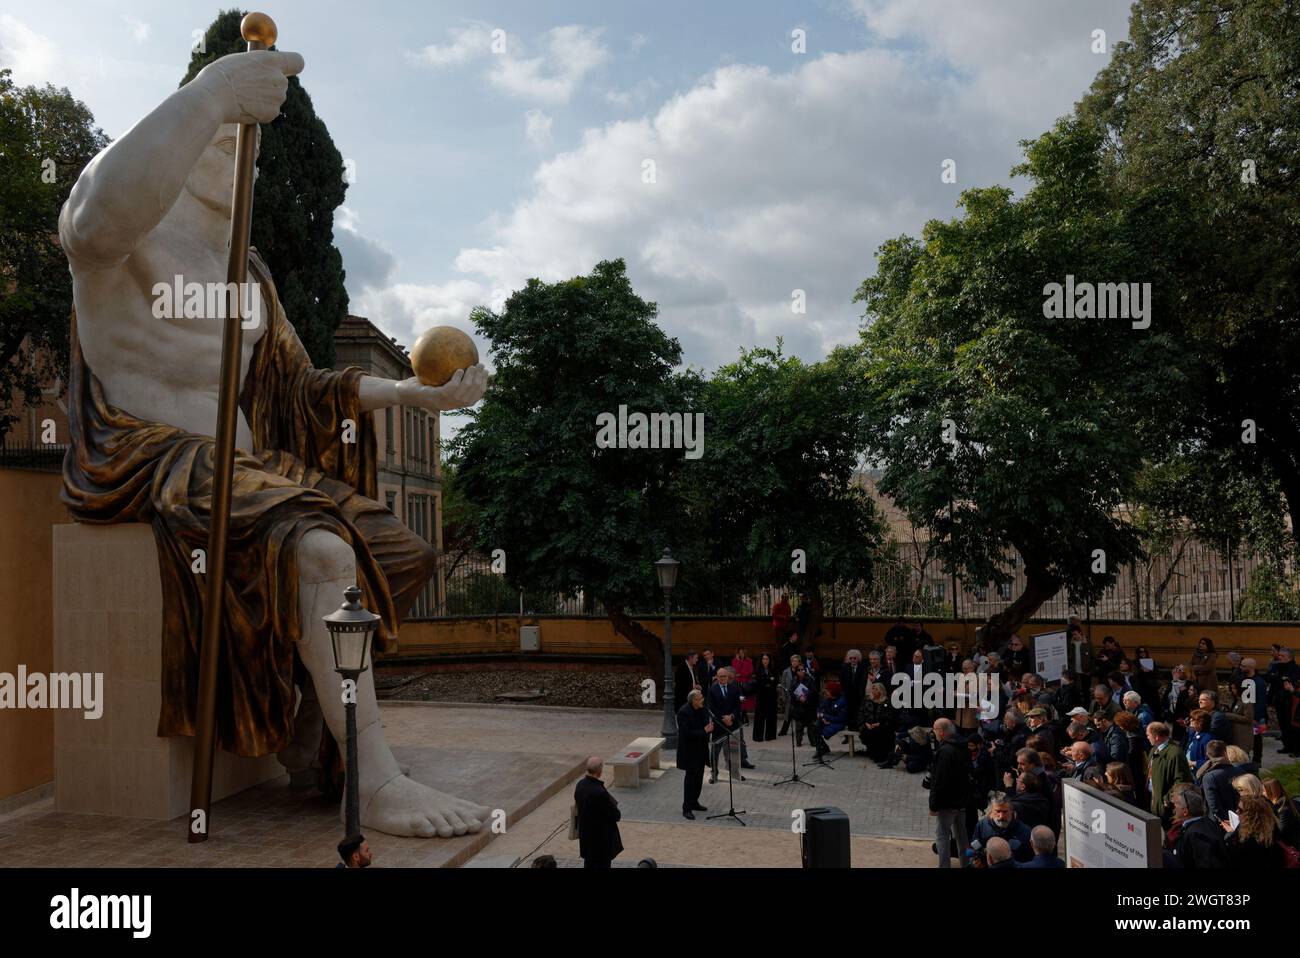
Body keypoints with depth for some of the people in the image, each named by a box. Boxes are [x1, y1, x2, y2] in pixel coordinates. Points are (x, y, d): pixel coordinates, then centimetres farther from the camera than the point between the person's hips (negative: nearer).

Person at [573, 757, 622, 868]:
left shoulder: (580, 784, -6)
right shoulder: (600, 791, -31)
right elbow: (615, 815, -23)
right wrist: (618, 813, 2)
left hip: (585, 834, 8)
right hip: (601, 837, -8)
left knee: (589, 864, 21)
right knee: (602, 864, 6)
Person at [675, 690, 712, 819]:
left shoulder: (702, 709, 3)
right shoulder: (684, 712, -21)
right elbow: (686, 733, -26)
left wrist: (709, 728, -10)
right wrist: (704, 732, -26)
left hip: (700, 750, 8)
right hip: (689, 751, -8)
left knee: (699, 777, 15)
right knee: (691, 778, -4)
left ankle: (694, 802, 29)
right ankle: (686, 808, 2)